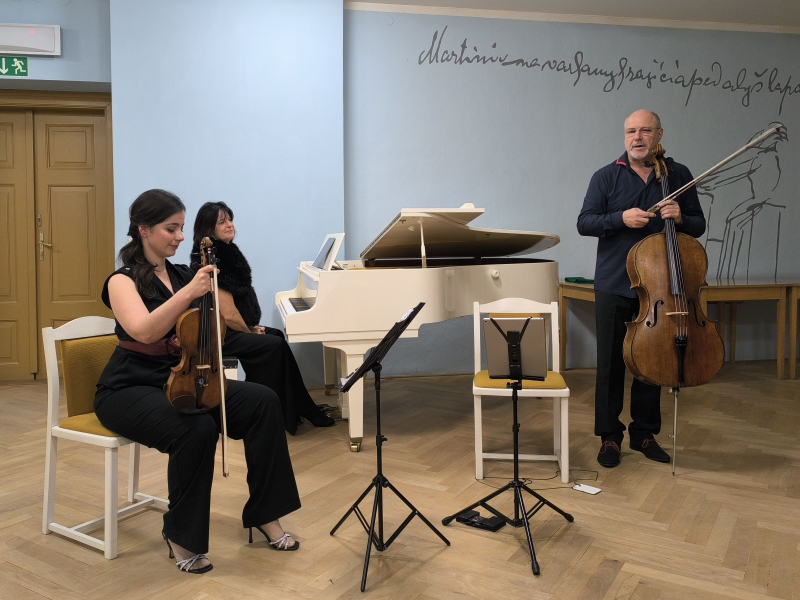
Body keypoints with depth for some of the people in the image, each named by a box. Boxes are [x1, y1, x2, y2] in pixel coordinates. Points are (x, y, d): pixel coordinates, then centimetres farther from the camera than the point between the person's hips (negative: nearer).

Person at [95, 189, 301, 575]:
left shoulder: (181, 274, 9)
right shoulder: (123, 280, -9)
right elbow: (143, 331, -28)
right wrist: (188, 293, -37)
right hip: (129, 390, -6)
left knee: (263, 401, -15)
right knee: (197, 429, -35)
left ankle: (264, 514, -5)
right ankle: (181, 536, -12)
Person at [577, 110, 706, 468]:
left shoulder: (679, 176, 7)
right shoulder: (606, 177, 2)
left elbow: (698, 226, 10)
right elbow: (584, 223, -4)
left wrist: (680, 218, -13)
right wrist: (621, 218, -20)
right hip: (614, 287, -2)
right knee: (611, 363, 4)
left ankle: (644, 433, 25)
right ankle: (609, 436, 16)